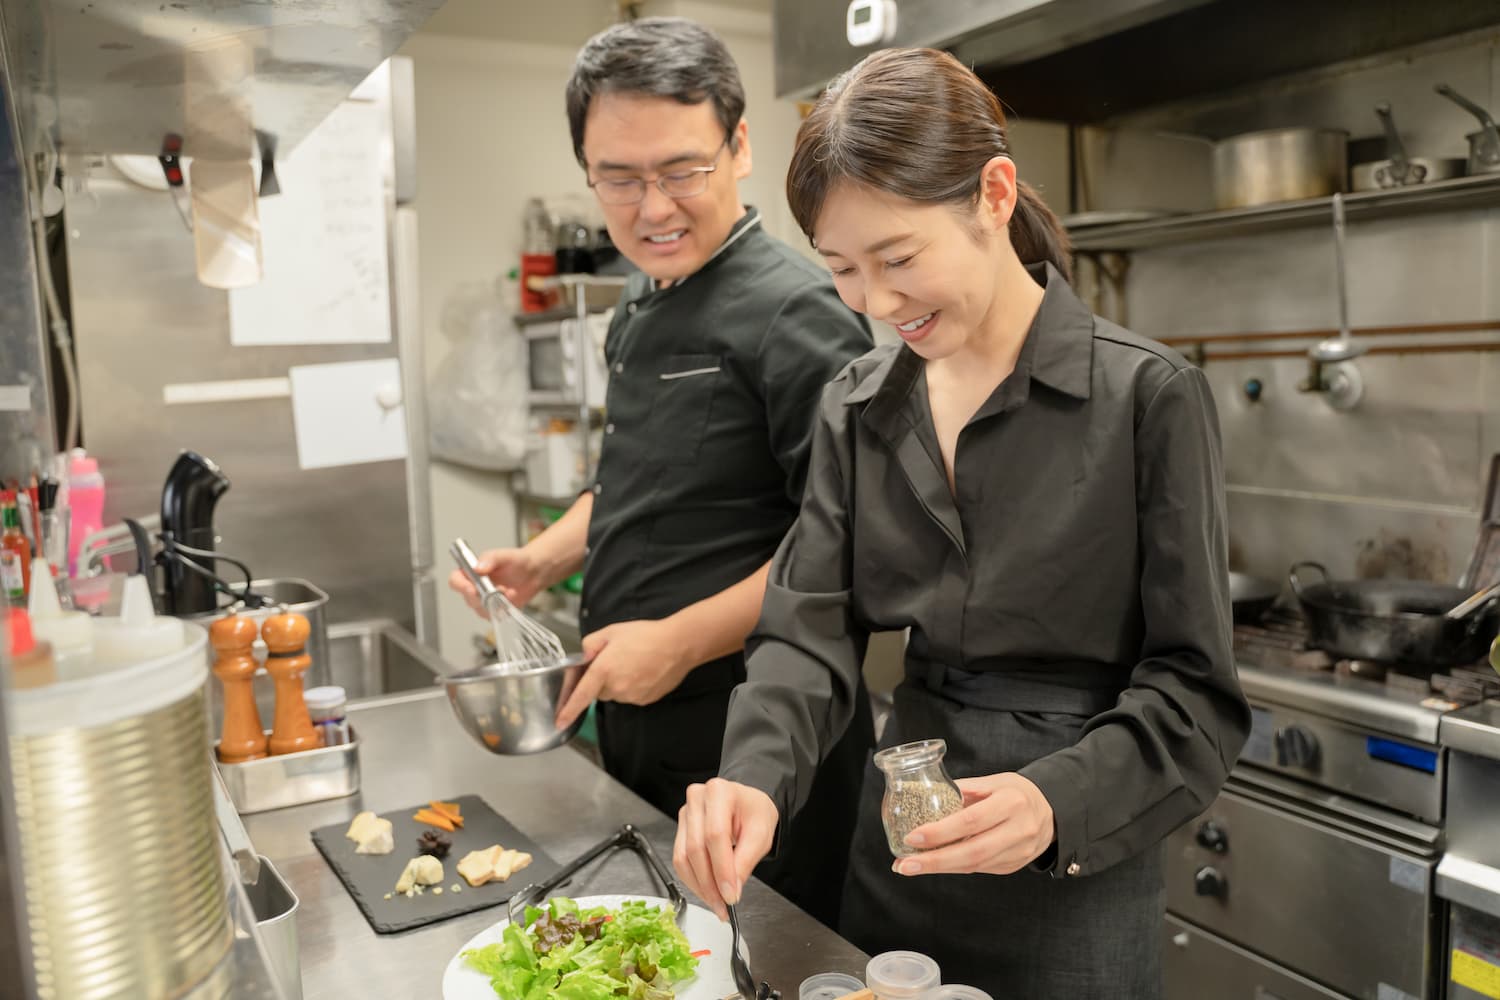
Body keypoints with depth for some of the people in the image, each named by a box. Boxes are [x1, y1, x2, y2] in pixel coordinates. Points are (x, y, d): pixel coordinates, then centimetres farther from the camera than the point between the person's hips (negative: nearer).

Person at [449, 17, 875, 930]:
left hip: (752, 728, -8)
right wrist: (546, 556, 7)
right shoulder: (640, 310, 10)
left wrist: (681, 641, -21)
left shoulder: (793, 310, -18)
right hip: (635, 717, 9)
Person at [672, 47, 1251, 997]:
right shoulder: (857, 407, 0)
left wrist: (1061, 800, -28)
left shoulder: (1148, 396, -13)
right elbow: (811, 630, -4)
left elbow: (1195, 692, -12)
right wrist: (758, 776, -22)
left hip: (1074, 882, -4)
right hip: (894, 860, 4)